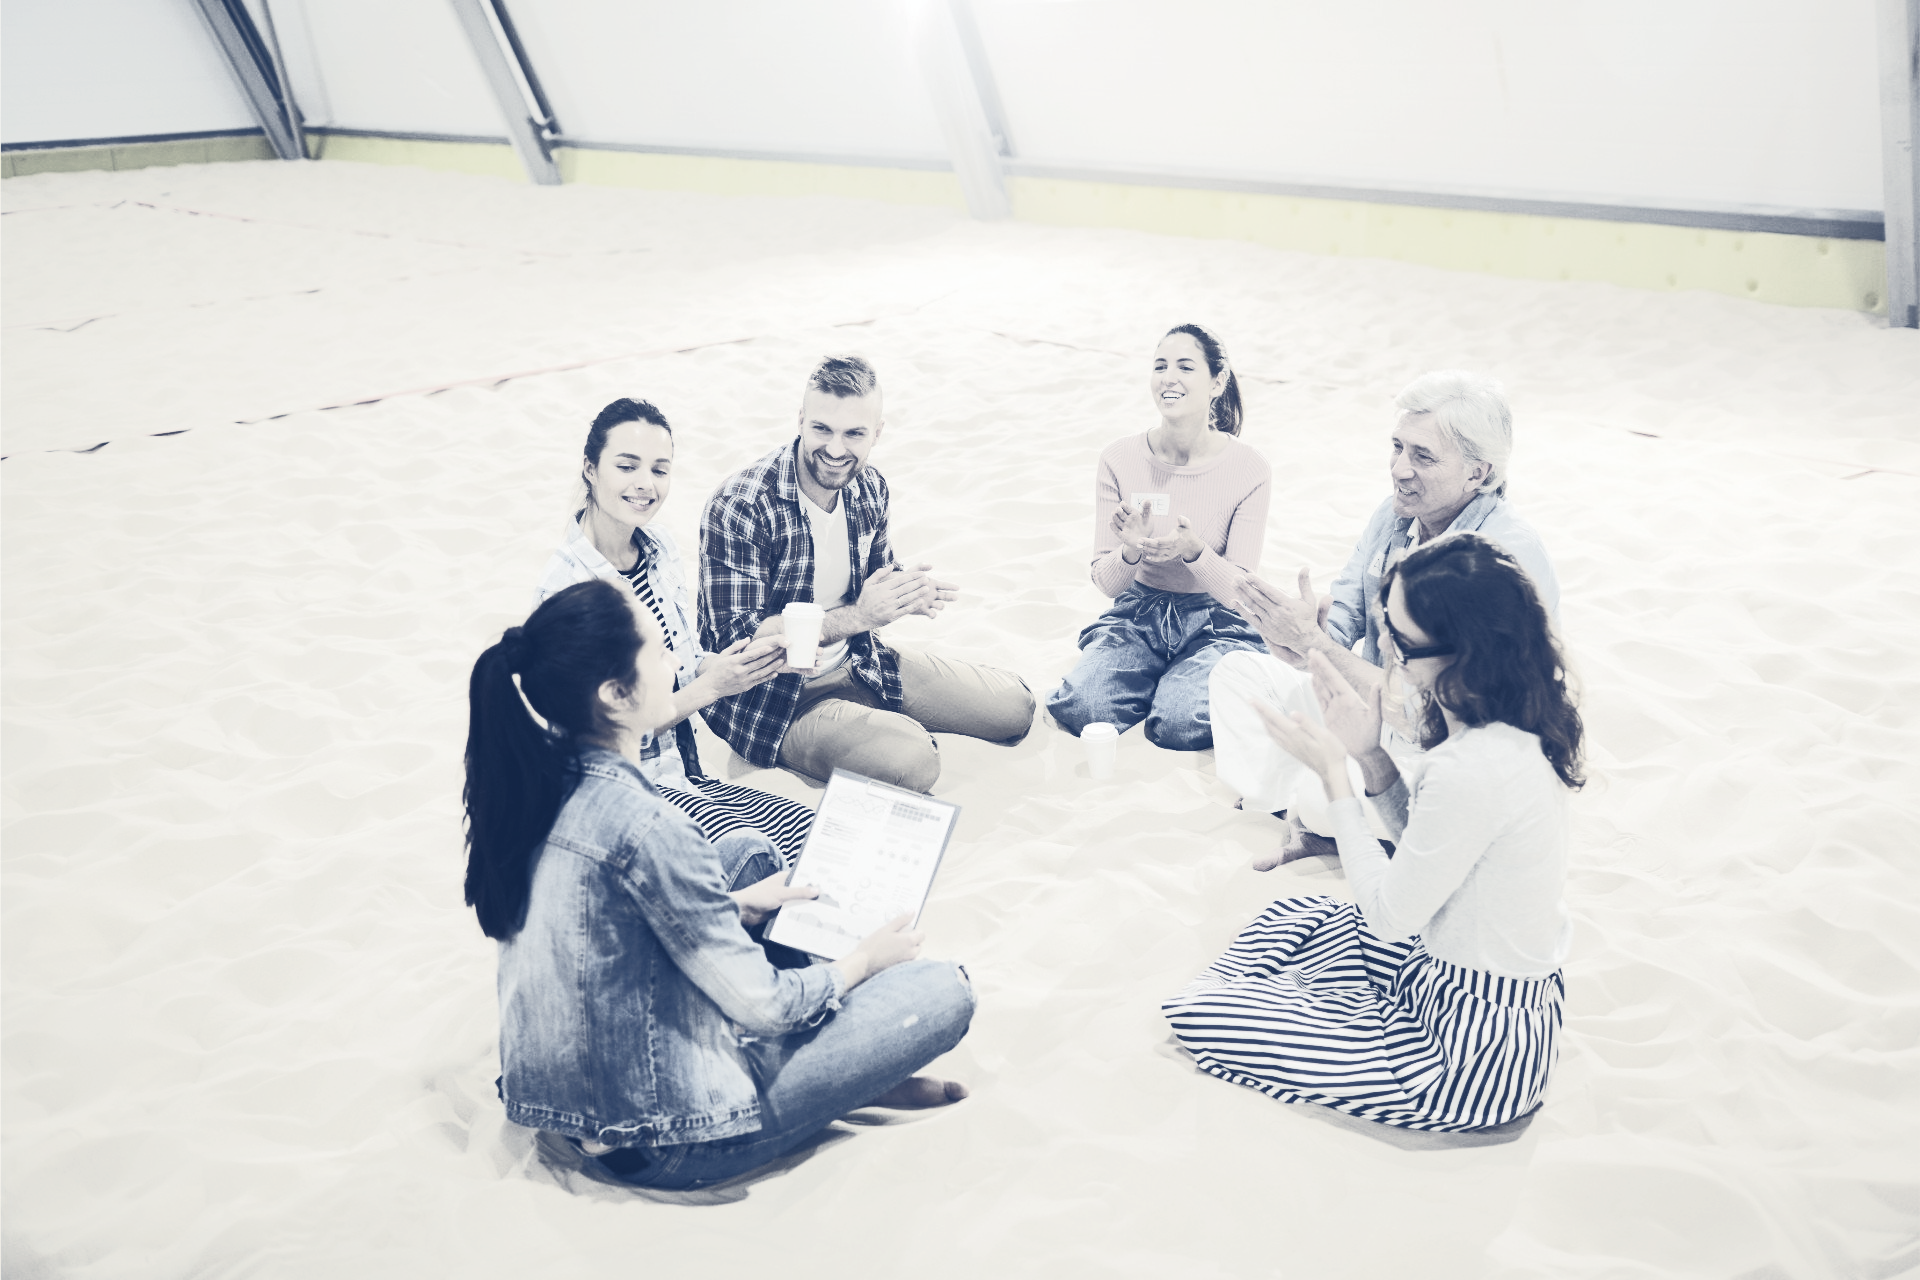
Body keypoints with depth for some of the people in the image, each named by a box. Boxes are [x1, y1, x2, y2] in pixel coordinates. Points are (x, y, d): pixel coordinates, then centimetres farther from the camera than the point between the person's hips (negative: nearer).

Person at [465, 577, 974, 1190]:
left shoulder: (536, 779, -5)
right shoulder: (645, 828, -30)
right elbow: (761, 1005, -19)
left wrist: (736, 904, 15)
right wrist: (865, 960, -1)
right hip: (664, 1143, -9)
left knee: (748, 847, 20)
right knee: (943, 991, -7)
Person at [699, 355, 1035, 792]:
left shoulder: (870, 487, -1)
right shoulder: (739, 507, -23)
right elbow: (735, 637, -25)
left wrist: (909, 593, -11)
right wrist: (856, 616, -30)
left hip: (860, 666, 7)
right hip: (774, 695, -7)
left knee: (1015, 705, 6)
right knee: (912, 763, -32)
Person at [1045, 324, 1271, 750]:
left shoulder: (1249, 468, -11)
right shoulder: (1120, 459, -7)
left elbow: (1240, 591, -11)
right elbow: (1106, 582, -3)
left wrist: (1194, 551, -31)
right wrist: (1131, 552, -27)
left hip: (1216, 623, -2)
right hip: (1139, 615, 2)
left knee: (1181, 724, -30)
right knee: (1080, 709, -25)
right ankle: (1161, 681, 8)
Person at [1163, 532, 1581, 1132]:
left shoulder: (1472, 772, -34)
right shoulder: (1514, 730, -4)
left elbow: (1389, 914, -19)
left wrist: (1332, 773, -13)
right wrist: (1369, 754, -4)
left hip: (1477, 1050, -10)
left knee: (1198, 1019, -5)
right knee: (1290, 918, 25)